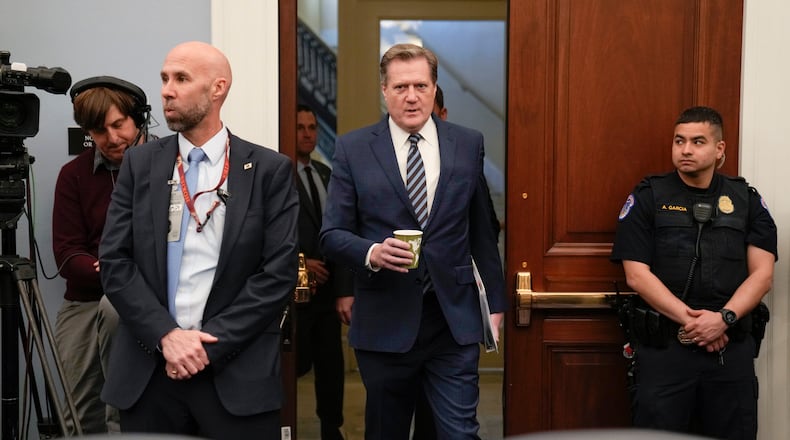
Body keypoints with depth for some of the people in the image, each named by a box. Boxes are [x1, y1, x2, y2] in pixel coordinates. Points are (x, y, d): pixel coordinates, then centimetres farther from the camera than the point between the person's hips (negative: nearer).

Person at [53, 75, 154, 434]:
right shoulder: (74, 174, 4)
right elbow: (67, 255, -2)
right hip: (83, 301, 3)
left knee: (115, 307, -36)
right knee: (82, 419, 3)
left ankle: (122, 424, -21)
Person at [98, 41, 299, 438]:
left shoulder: (270, 169, -1)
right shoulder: (140, 163, 6)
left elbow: (279, 272, -6)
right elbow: (115, 262, 1)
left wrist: (211, 344, -12)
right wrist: (166, 335, -11)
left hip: (238, 375, -2)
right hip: (147, 371, 2)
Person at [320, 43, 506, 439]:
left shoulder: (469, 144, 5)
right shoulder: (352, 149, -1)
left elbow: (481, 230, 10)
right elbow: (331, 234, -1)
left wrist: (495, 302, 11)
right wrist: (371, 253, -21)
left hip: (455, 319, 1)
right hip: (385, 322, 0)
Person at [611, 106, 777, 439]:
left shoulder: (746, 200, 8)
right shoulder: (647, 198, 0)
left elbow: (762, 274, 1)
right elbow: (637, 275, -7)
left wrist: (723, 318, -15)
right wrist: (689, 320, -16)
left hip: (731, 346, 2)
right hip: (664, 346, -2)